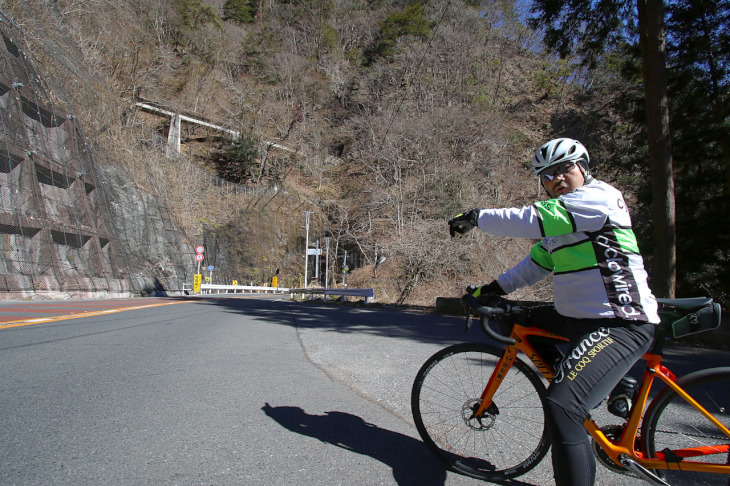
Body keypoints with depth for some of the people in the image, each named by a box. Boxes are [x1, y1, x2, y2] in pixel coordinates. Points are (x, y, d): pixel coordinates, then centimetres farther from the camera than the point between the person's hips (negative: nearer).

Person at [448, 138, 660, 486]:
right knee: (527, 322, 27)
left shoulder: (599, 197, -13)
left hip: (622, 325, -10)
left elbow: (534, 220, -25)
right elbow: (538, 263, 19)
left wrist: (477, 217, -16)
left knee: (561, 405, -25)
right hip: (581, 315, 10)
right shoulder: (559, 215, 17)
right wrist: (495, 287, 9)